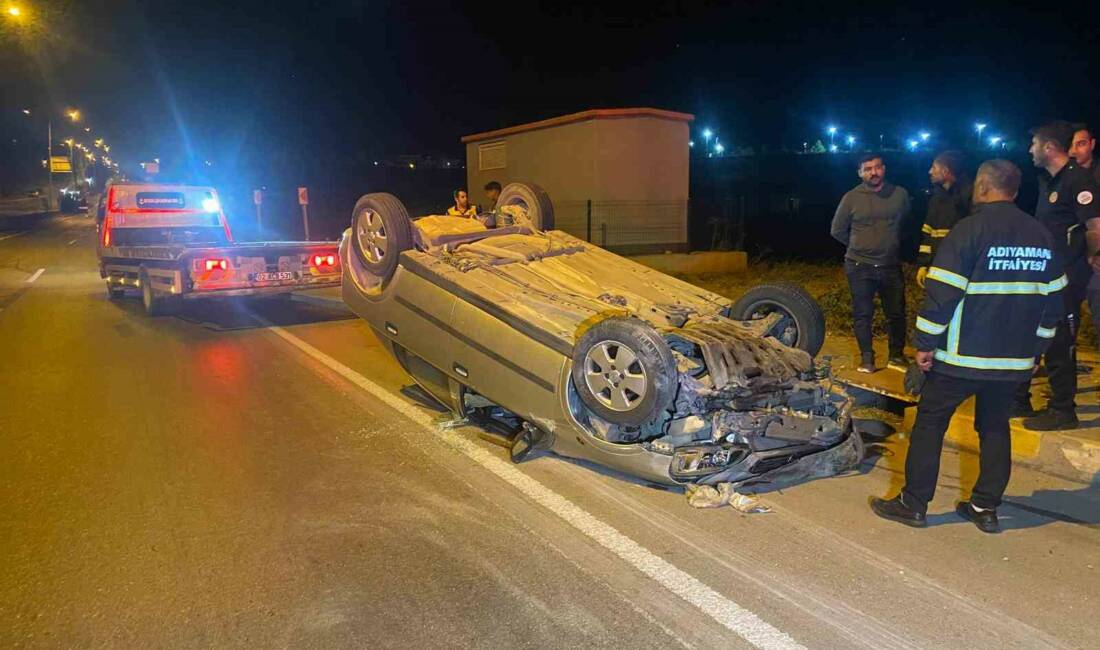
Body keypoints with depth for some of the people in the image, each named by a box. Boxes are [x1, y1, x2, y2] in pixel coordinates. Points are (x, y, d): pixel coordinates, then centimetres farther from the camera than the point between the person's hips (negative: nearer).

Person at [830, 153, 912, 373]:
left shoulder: (900, 194, -1)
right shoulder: (851, 198, -6)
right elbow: (837, 230, 5)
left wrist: (891, 244, 16)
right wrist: (858, 247, 10)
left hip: (891, 265, 2)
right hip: (859, 266, -2)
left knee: (896, 313, 9)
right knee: (863, 314, 5)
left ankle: (897, 355, 26)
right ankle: (867, 358, 18)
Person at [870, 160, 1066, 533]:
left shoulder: (969, 230, -12)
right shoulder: (1043, 237, 9)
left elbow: (942, 293, -16)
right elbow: (1053, 300, 15)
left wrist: (926, 343, -9)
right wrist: (1034, 347, 21)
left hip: (962, 356, -6)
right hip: (1015, 359, 6)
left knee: (930, 423, 5)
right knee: (995, 426, 17)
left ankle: (913, 503, 9)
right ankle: (986, 507, 22)